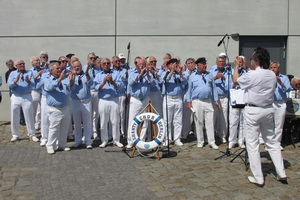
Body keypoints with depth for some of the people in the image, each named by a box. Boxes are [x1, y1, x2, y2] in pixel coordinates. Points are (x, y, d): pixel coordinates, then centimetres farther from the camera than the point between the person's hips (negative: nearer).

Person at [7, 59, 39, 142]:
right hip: (15, 97, 1)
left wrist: (28, 81, -28)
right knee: (14, 117, 6)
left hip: (27, 97, -1)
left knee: (29, 117, 1)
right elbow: (10, 85, -5)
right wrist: (16, 81, -23)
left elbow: (32, 84, -7)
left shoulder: (29, 72, 7)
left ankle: (32, 135, 10)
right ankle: (15, 135, 19)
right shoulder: (12, 73, 9)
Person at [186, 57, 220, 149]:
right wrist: (188, 101, 0)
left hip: (208, 101, 2)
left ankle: (211, 142, 7)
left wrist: (216, 100, 7)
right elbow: (189, 89, 5)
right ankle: (200, 141, 16)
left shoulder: (209, 75, 10)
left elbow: (213, 88, 11)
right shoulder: (192, 76, 4)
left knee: (210, 122, 0)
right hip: (197, 102, -2)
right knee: (199, 123, 5)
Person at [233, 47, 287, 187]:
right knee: (272, 141, 17)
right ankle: (281, 174, 20)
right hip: (268, 109, 7)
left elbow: (236, 81, 0)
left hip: (253, 111, -6)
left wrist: (236, 66, 16)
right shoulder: (272, 75, 2)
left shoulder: (252, 75, -18)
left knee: (252, 144, 1)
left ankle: (258, 179, 5)